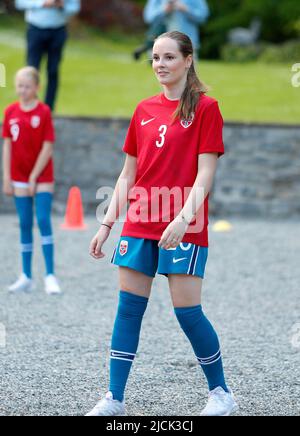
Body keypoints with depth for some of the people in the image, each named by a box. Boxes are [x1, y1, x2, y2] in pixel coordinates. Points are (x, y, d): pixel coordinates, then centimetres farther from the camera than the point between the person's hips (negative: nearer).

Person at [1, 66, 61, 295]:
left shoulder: (44, 112, -8)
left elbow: (47, 148, -9)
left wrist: (34, 177, -11)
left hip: (42, 177, -4)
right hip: (19, 178, 4)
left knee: (44, 221, -11)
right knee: (25, 225, 6)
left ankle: (50, 275, -10)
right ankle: (26, 277, 10)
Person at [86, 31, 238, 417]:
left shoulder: (205, 107, -4)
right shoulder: (144, 110, 12)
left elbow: (205, 173, -10)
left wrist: (183, 218, -23)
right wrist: (107, 224, 11)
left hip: (183, 227, -5)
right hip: (140, 223, 5)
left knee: (187, 310, -6)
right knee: (128, 307, 3)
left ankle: (221, 393, 11)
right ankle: (114, 399, 8)